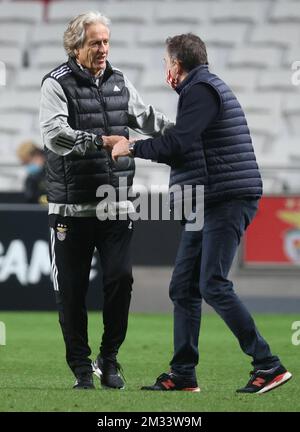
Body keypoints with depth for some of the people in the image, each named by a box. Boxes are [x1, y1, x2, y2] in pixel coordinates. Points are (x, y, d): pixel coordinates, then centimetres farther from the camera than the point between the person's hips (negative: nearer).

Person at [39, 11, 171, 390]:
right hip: (72, 207, -4)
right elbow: (54, 134, -20)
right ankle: (82, 368, 12)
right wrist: (99, 142, -31)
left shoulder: (119, 82, 13)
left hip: (116, 205, 4)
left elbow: (147, 118, 22)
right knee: (72, 288, 1)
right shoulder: (57, 84, -5)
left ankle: (108, 361, 12)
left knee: (120, 279, -3)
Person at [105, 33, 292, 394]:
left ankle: (268, 365, -14)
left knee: (213, 285, -15)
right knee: (183, 286, 9)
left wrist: (133, 147, -7)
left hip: (227, 201, -11)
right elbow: (186, 148, 25)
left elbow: (177, 144, -21)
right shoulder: (206, 87, 22)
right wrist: (133, 145, 23)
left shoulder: (200, 91, -11)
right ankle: (183, 374, 12)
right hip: (208, 204, 11)